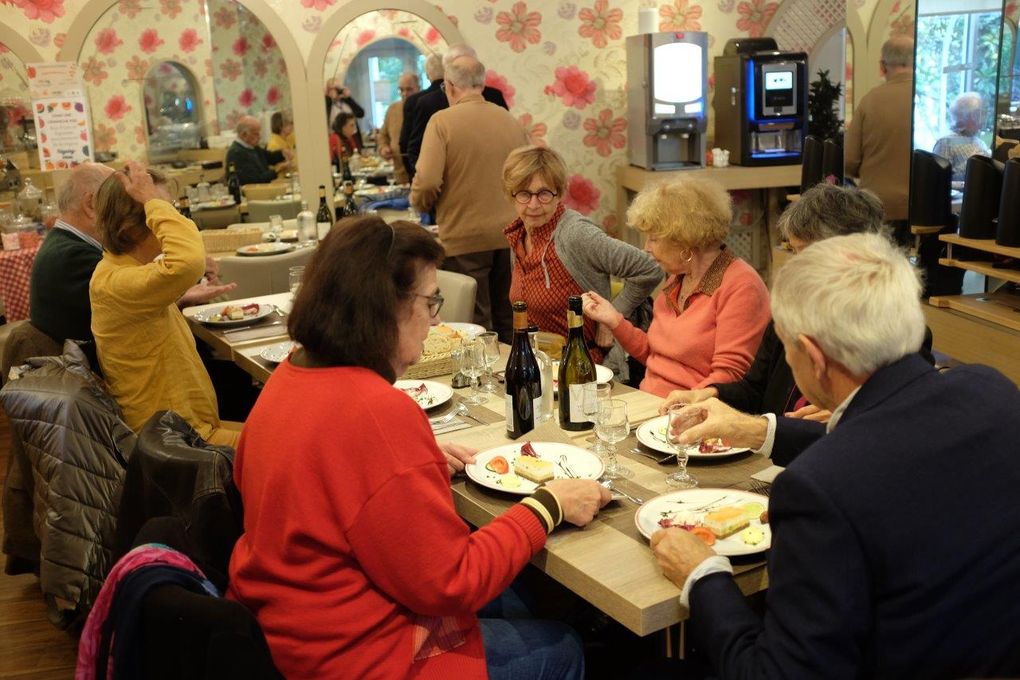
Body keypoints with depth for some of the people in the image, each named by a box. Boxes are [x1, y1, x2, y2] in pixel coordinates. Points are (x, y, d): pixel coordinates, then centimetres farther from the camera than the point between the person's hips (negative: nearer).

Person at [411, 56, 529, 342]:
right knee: (508, 321, 15)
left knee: (476, 326, 4)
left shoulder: (443, 121, -10)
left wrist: (422, 203, 2)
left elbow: (427, 182, -19)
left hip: (465, 238, -5)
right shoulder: (510, 120, 5)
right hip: (509, 235, 5)